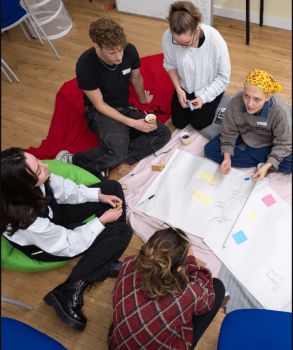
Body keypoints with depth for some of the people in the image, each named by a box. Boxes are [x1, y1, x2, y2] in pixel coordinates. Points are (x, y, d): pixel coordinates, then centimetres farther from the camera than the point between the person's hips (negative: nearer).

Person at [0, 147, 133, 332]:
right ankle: (68, 293, -8)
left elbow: (63, 188, -7)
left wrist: (99, 196, -13)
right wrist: (102, 221, -18)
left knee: (113, 186, 1)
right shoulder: (30, 222, -43)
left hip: (56, 213, 7)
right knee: (122, 232, -13)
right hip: (49, 245, -7)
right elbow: (70, 244, -25)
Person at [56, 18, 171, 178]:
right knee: (117, 151, -35)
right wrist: (132, 123, -23)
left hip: (124, 108, 6)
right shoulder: (85, 65, -25)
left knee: (163, 134, -14)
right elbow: (99, 104, -17)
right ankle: (71, 160, -13)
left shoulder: (129, 50, -13)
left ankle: (111, 162, -19)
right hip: (100, 112, -6)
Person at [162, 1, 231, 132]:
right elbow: (170, 65, -6)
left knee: (198, 123, -7)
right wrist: (179, 90, -15)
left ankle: (211, 103, 24)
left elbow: (224, 77, -19)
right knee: (178, 123, 2)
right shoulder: (168, 37, -28)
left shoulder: (215, 39, -34)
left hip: (209, 88, -2)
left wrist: (204, 97, -24)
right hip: (185, 86, 3)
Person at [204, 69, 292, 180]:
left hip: (268, 147, -3)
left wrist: (267, 166, -31)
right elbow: (228, 133, -13)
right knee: (210, 150, -15)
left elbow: (283, 143, -20)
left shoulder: (280, 111, -33)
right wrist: (227, 157, -26)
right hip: (243, 140, 3)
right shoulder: (235, 102, -29)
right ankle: (261, 162, -12)